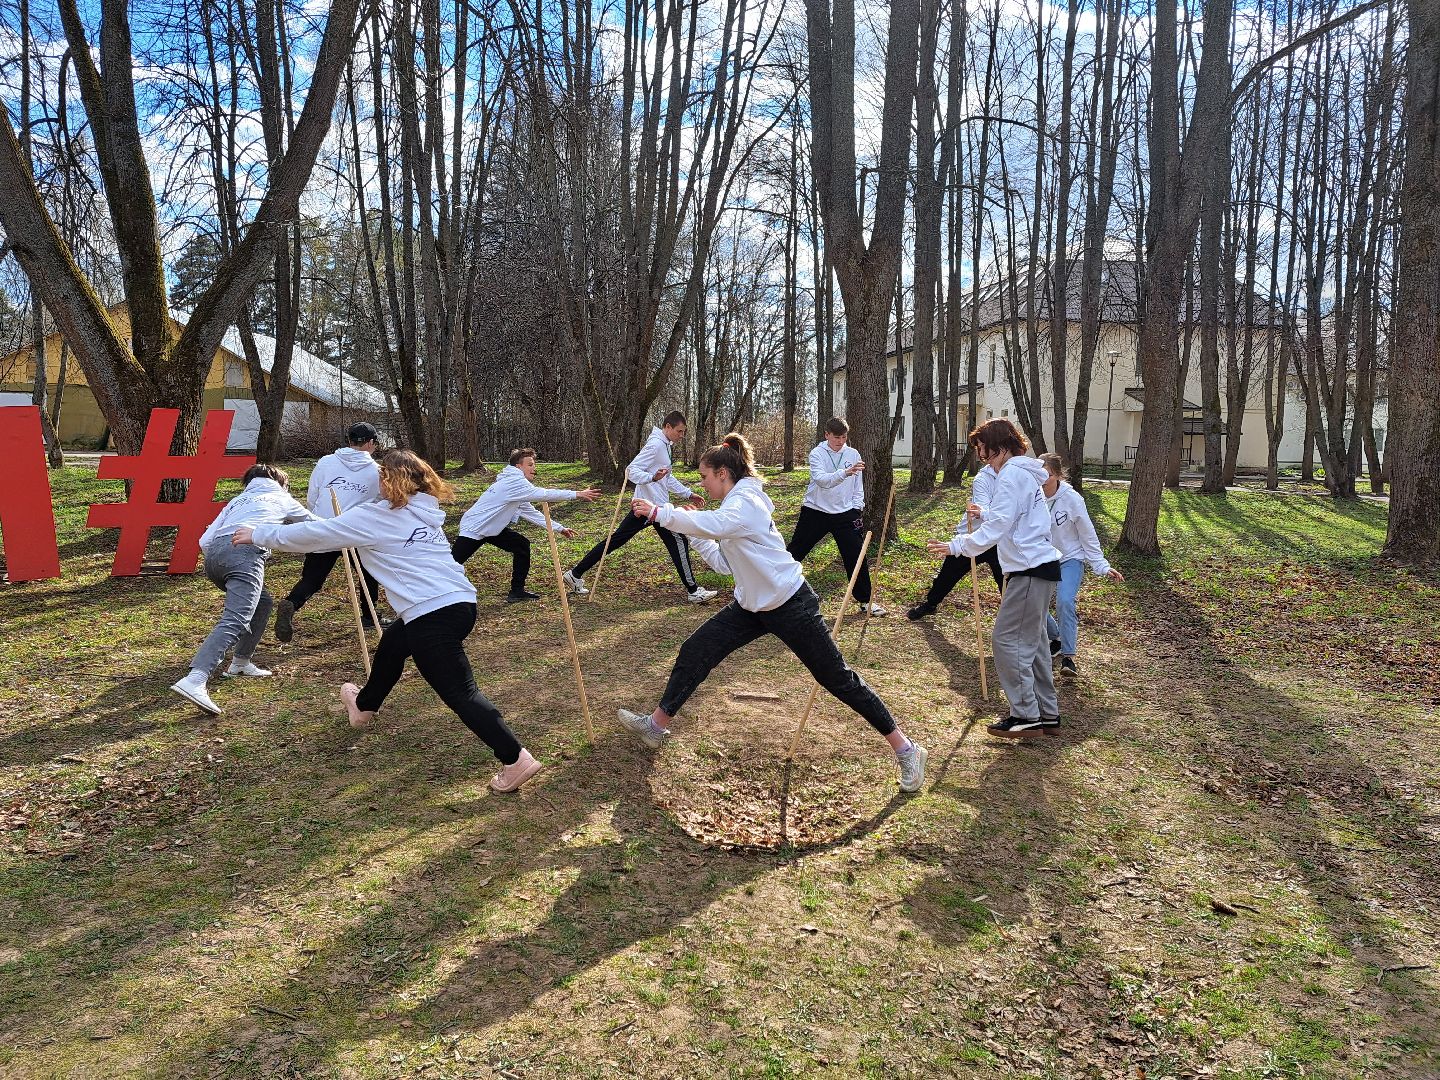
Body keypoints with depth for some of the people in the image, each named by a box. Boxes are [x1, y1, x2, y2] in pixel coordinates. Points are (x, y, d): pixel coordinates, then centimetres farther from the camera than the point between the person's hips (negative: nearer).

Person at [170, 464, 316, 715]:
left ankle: (241, 662, 27)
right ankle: (195, 680, -38)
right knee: (234, 621, -19)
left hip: (213, 554, 6)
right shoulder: (281, 498, 29)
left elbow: (205, 540, 24)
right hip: (245, 552, -6)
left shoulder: (237, 500, 35)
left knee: (262, 603, 27)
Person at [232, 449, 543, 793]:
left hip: (433, 615, -9)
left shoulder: (374, 516, -3)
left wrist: (260, 535, 18)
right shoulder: (424, 511, 17)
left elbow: (314, 534, 5)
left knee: (460, 693, -7)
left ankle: (516, 759, -12)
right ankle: (364, 706, 58)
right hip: (461, 601, 9)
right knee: (392, 645, 32)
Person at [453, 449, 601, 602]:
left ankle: (517, 591, 9)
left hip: (493, 528, 10)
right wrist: (577, 494, -27)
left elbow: (531, 512, 12)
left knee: (522, 546, 3)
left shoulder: (517, 486, 9)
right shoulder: (513, 481, -22)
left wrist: (559, 528, 8)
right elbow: (543, 494, -29)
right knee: (453, 563, -12)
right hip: (473, 529, -10)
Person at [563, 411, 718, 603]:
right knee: (679, 542, -2)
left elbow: (668, 478, 28)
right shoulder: (656, 445, -15)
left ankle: (576, 573, 11)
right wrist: (652, 478, -38)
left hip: (644, 505, 10)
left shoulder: (665, 446, 17)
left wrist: (689, 494, 25)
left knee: (616, 539, 9)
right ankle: (693, 591, 6)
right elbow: (632, 470, -21)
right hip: (654, 506, -10)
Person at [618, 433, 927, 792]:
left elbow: (713, 524, -43)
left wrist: (659, 512, -38)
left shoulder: (744, 503, -20)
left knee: (837, 678, -3)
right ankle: (657, 725, 20)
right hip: (753, 605, 9)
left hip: (791, 604, -9)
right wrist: (692, 531, 6)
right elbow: (724, 563, 11)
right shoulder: (735, 506, 9)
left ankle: (906, 750, 9)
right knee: (695, 651, 5)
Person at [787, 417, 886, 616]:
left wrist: (857, 508, 2)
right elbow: (821, 480, -28)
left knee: (856, 556, 0)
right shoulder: (817, 454, -10)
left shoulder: (853, 454, 2)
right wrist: (845, 473, -43)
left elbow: (858, 485, 12)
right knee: (794, 553, 5)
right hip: (816, 511, -2)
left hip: (845, 514, 3)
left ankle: (865, 601, 13)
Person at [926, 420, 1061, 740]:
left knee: (1007, 639, -7)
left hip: (1030, 570, -11)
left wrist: (956, 546, -22)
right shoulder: (1025, 473, 18)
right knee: (1032, 641, 15)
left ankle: (1026, 716, -2)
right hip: (1040, 567, 11)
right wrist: (985, 514, 14)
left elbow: (997, 527, -21)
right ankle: (1047, 713, 21)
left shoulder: (1011, 474, -14)